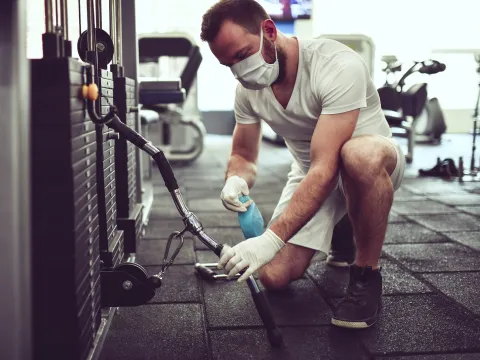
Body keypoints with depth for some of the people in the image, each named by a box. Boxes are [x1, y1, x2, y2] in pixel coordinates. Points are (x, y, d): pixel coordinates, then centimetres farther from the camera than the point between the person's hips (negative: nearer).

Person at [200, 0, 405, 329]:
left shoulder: (338, 65, -30)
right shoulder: (248, 89, -9)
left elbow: (326, 168, -37)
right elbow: (244, 156, 3)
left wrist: (272, 239, -45)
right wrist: (236, 180, -23)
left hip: (376, 165, -5)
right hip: (309, 173, 6)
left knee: (360, 154, -43)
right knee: (275, 276, -10)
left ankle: (366, 277, -19)